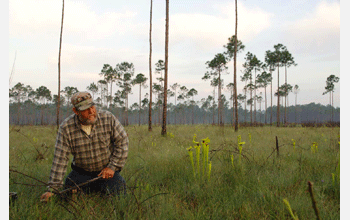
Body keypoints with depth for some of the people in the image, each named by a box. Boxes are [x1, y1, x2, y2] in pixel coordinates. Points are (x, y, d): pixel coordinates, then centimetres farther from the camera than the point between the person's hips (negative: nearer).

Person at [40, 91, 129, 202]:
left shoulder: (108, 119, -14)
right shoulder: (66, 128, -15)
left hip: (107, 170, -1)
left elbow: (122, 142, -6)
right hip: (81, 172, 1)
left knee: (116, 191, -22)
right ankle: (91, 189, 17)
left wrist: (113, 167, -11)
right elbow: (60, 159, -16)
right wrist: (52, 189, -20)